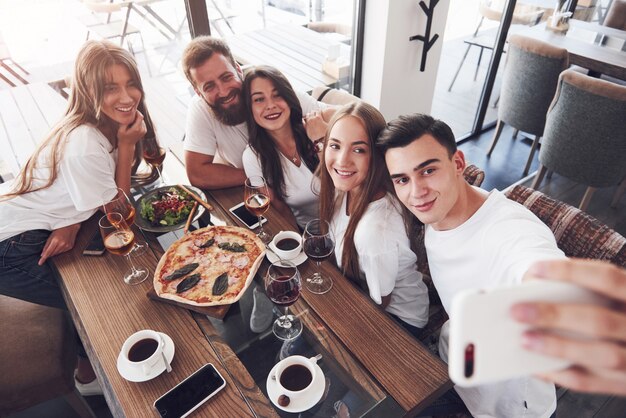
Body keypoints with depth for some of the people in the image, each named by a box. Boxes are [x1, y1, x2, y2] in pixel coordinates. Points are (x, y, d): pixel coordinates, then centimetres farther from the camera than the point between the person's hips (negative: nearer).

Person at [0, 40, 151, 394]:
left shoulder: (111, 124, -6)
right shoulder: (85, 144, -32)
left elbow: (88, 194, 0)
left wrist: (71, 225, -20)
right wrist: (126, 146, -26)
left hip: (34, 228, 8)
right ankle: (91, 375, 29)